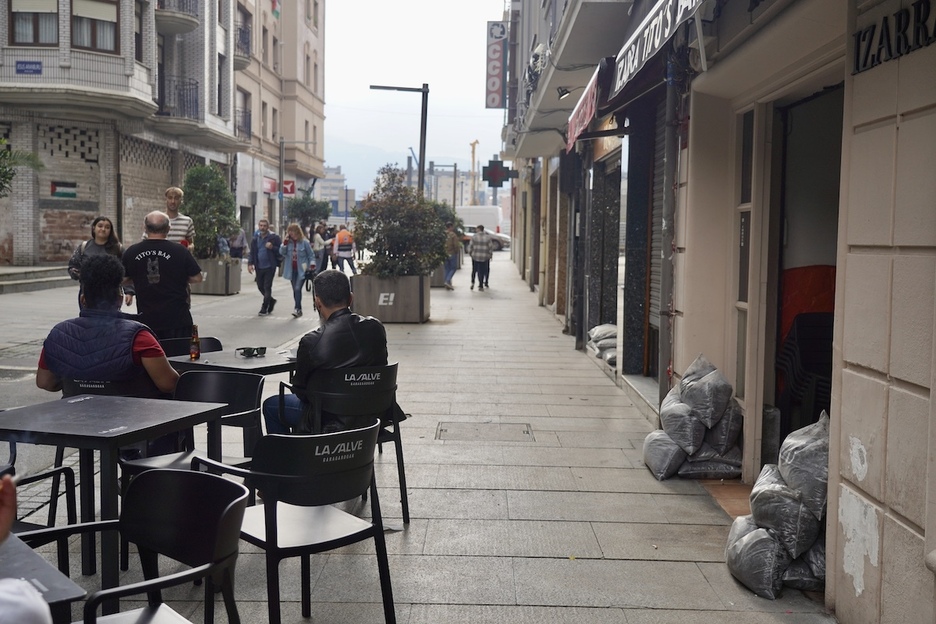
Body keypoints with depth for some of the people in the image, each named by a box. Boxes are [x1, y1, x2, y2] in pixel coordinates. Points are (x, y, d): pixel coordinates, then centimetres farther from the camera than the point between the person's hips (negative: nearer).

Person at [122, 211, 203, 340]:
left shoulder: (131, 252, -2)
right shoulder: (179, 251, -9)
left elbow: (123, 279, 10)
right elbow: (196, 278, -4)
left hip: (146, 319, 2)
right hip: (177, 319, -2)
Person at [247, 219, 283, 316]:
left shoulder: (274, 238, -5)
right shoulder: (256, 239, 10)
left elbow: (281, 251, -6)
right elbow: (252, 252, 11)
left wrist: (272, 248, -22)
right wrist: (250, 263, -1)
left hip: (270, 267, -5)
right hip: (259, 267, 5)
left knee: (267, 287, -4)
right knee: (260, 287, 12)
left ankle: (264, 308, 3)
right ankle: (271, 300, 36)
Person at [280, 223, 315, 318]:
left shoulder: (304, 242, -7)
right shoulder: (288, 242, 3)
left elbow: (311, 255, -1)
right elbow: (282, 253, -5)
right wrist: (285, 242, -15)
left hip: (302, 270, -5)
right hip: (292, 270, 5)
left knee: (297, 289, -16)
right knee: (295, 290, 9)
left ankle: (297, 309, -13)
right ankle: (299, 309, 19)